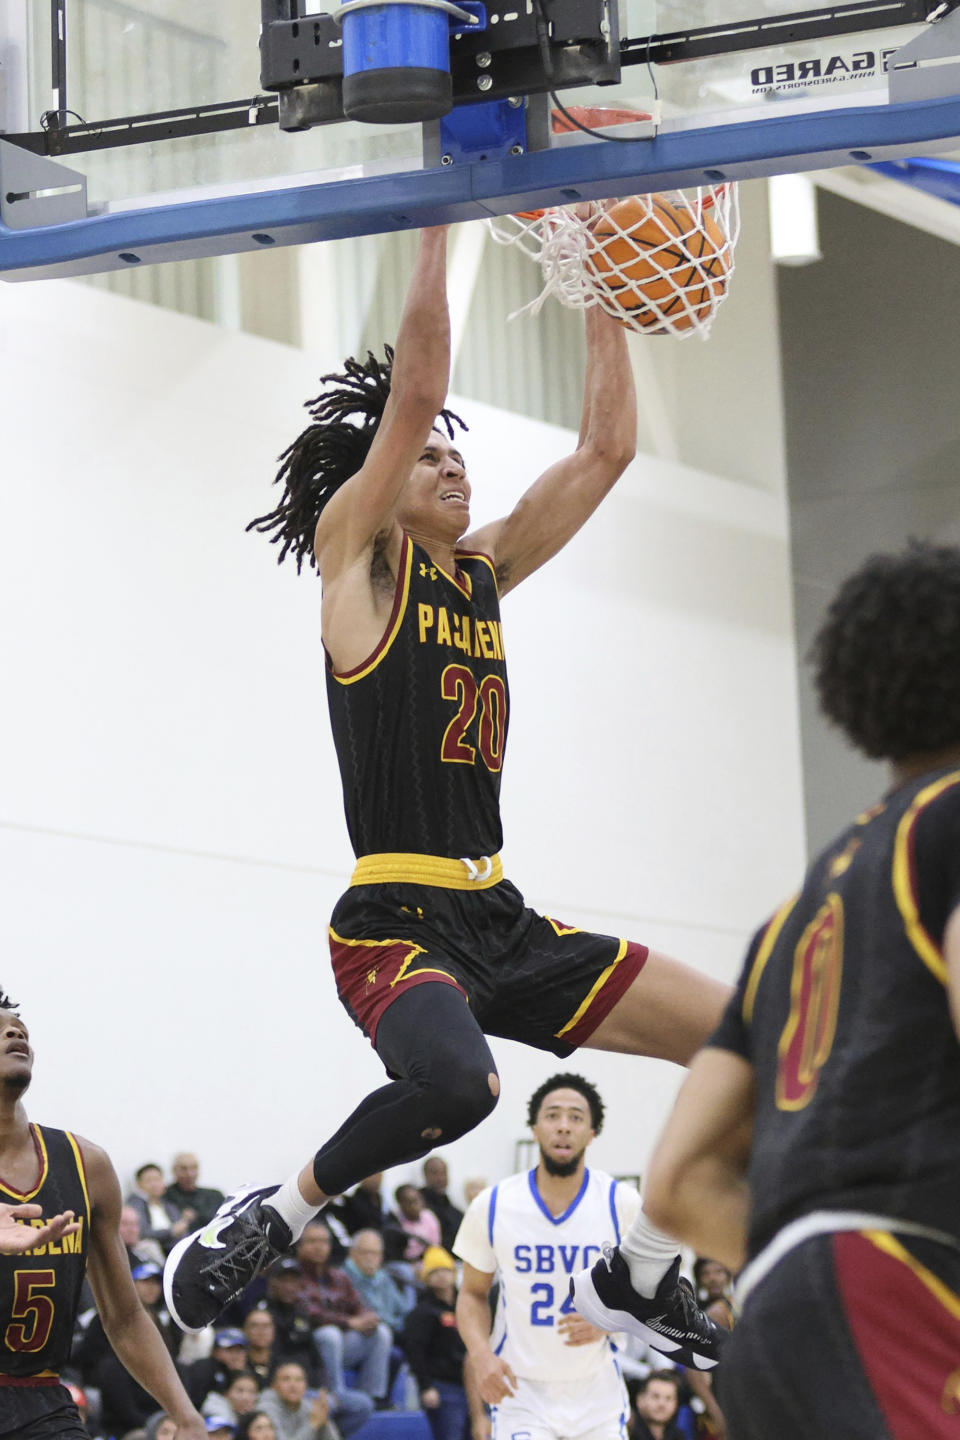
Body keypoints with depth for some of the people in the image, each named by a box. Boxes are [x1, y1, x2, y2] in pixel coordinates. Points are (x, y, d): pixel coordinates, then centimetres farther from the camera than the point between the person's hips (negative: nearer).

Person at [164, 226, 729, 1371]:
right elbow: (415, 389, -12)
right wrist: (435, 222, -9)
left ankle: (645, 1267, 14)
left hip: (503, 924, 8)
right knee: (454, 1082, -38)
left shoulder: (484, 570, 17)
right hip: (396, 923, -8)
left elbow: (605, 449, 17)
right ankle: (272, 1218, -14)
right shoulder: (356, 552, 0)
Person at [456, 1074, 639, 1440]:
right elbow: (473, 1293, 7)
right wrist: (481, 1355, -12)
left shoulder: (622, 1203, -4)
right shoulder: (493, 1206, -4)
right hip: (522, 1395, -1)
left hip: (598, 1398, 1)